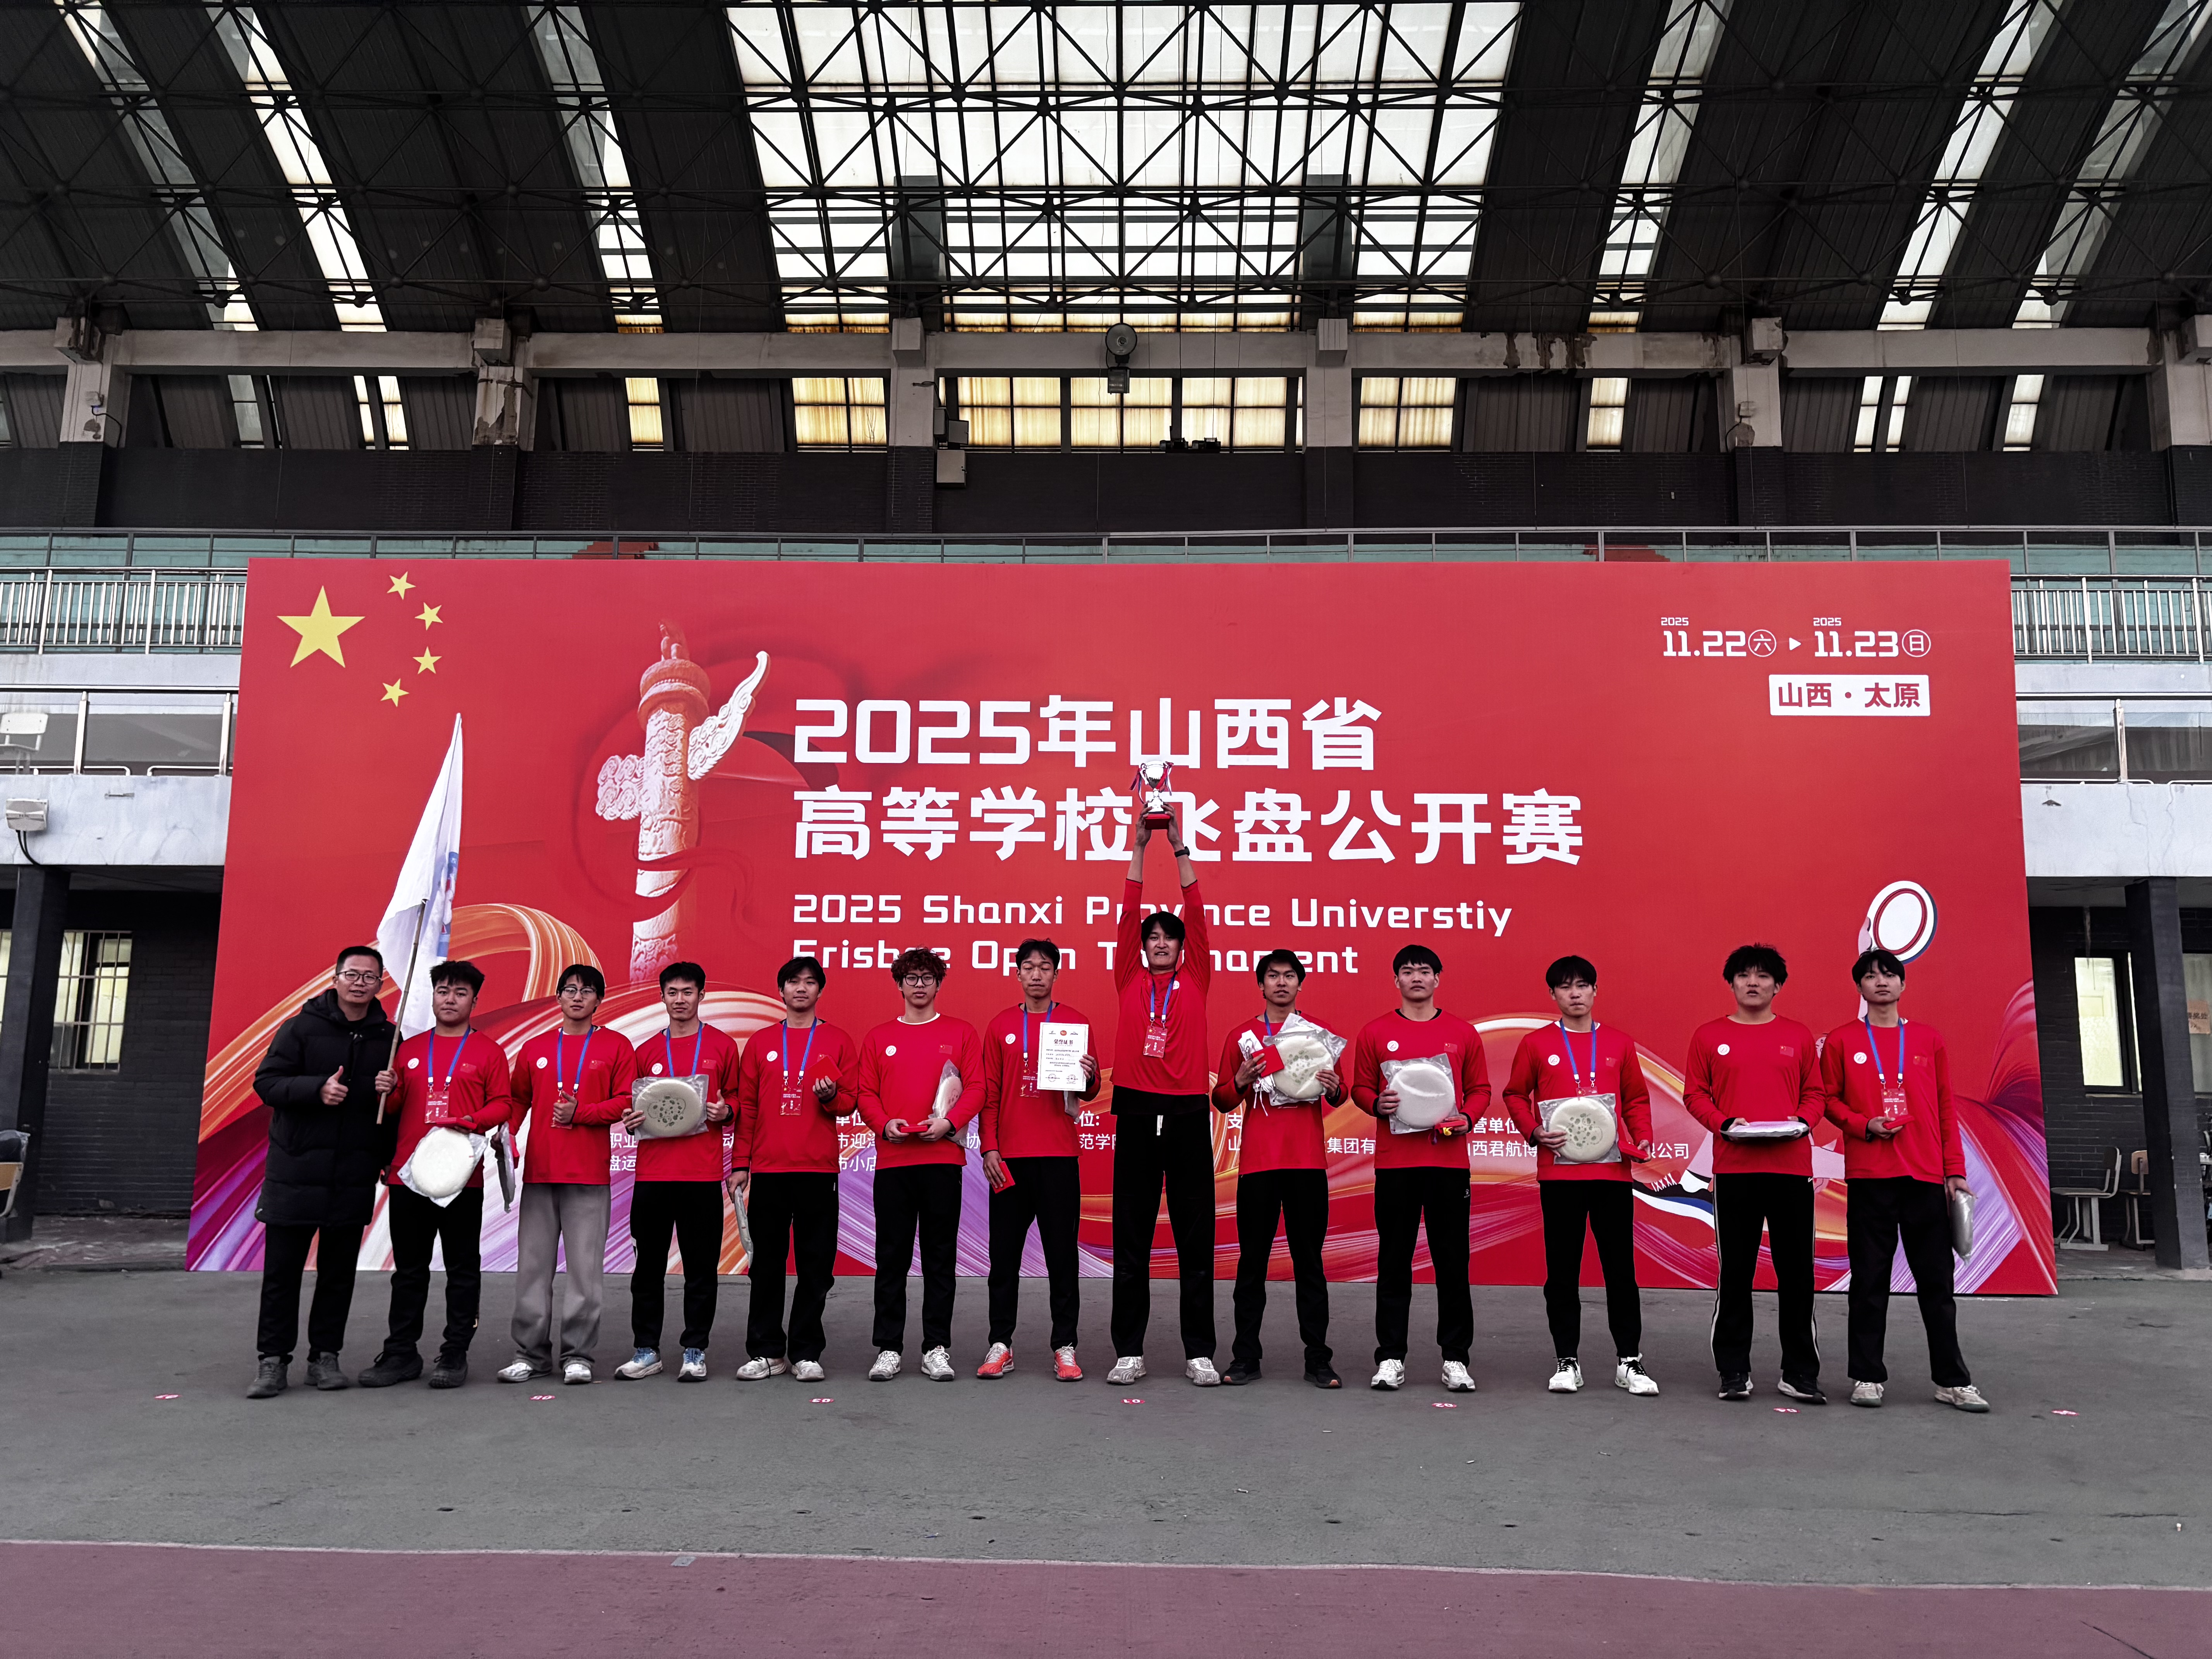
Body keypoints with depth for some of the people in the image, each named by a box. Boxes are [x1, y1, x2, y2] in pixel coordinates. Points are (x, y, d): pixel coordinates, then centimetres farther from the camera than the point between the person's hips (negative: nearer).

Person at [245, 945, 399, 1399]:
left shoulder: (388, 1038, 8)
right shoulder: (303, 1026, 0)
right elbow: (266, 1081, -4)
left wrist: (392, 1089, -9)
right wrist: (318, 1089, -20)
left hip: (354, 1177, 2)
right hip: (295, 1170, -2)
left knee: (339, 1271, 8)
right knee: (282, 1269, 2)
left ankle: (325, 1356, 17)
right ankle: (273, 1360, 11)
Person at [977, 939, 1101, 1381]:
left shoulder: (1075, 1021, 6)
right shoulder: (1001, 1027, 9)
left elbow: (1089, 1092, 8)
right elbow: (989, 1092, 7)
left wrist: (1088, 1077, -14)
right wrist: (989, 1147, -1)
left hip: (1058, 1156, -1)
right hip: (1009, 1157, 1)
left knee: (1062, 1253, 1)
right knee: (1004, 1253, 4)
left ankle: (1065, 1348, 8)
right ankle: (1001, 1345, 13)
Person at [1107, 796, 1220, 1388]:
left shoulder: (1196, 980, 10)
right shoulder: (1130, 981, 10)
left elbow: (1197, 913, 2)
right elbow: (1129, 914, 4)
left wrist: (1180, 849, -2)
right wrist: (1139, 847, 0)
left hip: (1188, 1112, 0)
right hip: (1136, 1112, 1)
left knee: (1195, 1237, 4)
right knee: (1131, 1239, 4)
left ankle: (1200, 1352, 10)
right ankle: (1129, 1351, 11)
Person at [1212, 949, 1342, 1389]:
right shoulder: (1242, 1036, 10)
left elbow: (1339, 1096, 13)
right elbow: (1221, 1100, 9)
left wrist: (1334, 1089, -9)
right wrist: (1241, 1081, -11)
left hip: (1308, 1162, 0)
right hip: (1258, 1162, 0)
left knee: (1310, 1260, 2)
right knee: (1252, 1261, 2)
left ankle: (1318, 1359, 6)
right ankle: (1246, 1358, 7)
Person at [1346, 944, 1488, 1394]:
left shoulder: (1463, 1033, 8)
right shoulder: (1374, 1033, 6)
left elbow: (1481, 1089, 12)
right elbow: (1360, 1088, 9)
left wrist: (1467, 1118, -7)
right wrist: (1377, 1105, -12)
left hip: (1449, 1159, 1)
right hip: (1394, 1161, 0)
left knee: (1453, 1261, 3)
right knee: (1394, 1260, 4)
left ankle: (1455, 1359, 12)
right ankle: (1390, 1358, 11)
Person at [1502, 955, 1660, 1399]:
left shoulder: (1620, 1043, 10)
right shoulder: (1536, 1043, 5)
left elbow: (1637, 1099, 15)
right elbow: (1515, 1095, 8)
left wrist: (1642, 1139, 0)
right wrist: (1534, 1132, -7)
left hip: (1613, 1169, 1)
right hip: (1559, 1171, -1)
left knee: (1621, 1266, 3)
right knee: (1562, 1269, 4)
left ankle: (1629, 1361, 13)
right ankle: (1567, 1361, 14)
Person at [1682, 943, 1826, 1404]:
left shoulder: (1798, 1036, 10)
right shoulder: (1709, 1036, 6)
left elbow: (1815, 1093, 12)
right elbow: (1695, 1094, 5)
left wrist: (1804, 1121, -8)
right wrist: (1725, 1124, -11)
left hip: (1791, 1166, 1)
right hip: (1734, 1168, -1)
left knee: (1796, 1272, 3)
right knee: (1735, 1271, 4)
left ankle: (1800, 1373, 13)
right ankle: (1734, 1370, 12)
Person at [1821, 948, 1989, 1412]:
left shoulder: (1929, 1039, 11)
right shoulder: (1841, 1040, 5)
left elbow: (1946, 1108, 11)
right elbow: (1828, 1099, 5)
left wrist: (1955, 1169, 5)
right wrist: (1863, 1125, -13)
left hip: (1926, 1174, 2)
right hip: (1869, 1174, -2)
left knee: (1937, 1278, 5)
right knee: (1870, 1279, 2)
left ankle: (1952, 1379, 14)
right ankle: (1867, 1376, 9)